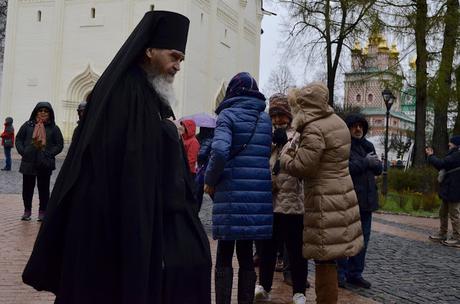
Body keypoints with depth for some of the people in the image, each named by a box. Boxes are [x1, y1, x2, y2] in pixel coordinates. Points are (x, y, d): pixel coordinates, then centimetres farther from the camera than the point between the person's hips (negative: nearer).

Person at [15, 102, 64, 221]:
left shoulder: (53, 128, 2)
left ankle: (42, 211, 15)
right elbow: (19, 139, 10)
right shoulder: (28, 125, 5)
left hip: (45, 164, -1)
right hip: (28, 162, 2)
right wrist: (23, 152, -4)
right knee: (27, 187, 8)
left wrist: (49, 154, -9)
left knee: (43, 188, 4)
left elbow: (60, 145, 2)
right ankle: (27, 210, 21)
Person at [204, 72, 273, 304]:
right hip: (258, 195, 5)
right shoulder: (266, 119, 13)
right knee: (246, 255, 13)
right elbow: (272, 153, 10)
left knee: (224, 256, 5)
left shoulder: (228, 115, -4)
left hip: (232, 194, -5)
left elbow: (220, 151, -17)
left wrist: (209, 180, -5)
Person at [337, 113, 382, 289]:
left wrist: (374, 163, -8)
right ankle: (340, 273, 11)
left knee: (363, 238, 12)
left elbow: (379, 169, 14)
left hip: (366, 200, 7)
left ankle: (355, 273, 23)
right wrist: (366, 162, -14)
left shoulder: (368, 146, 15)